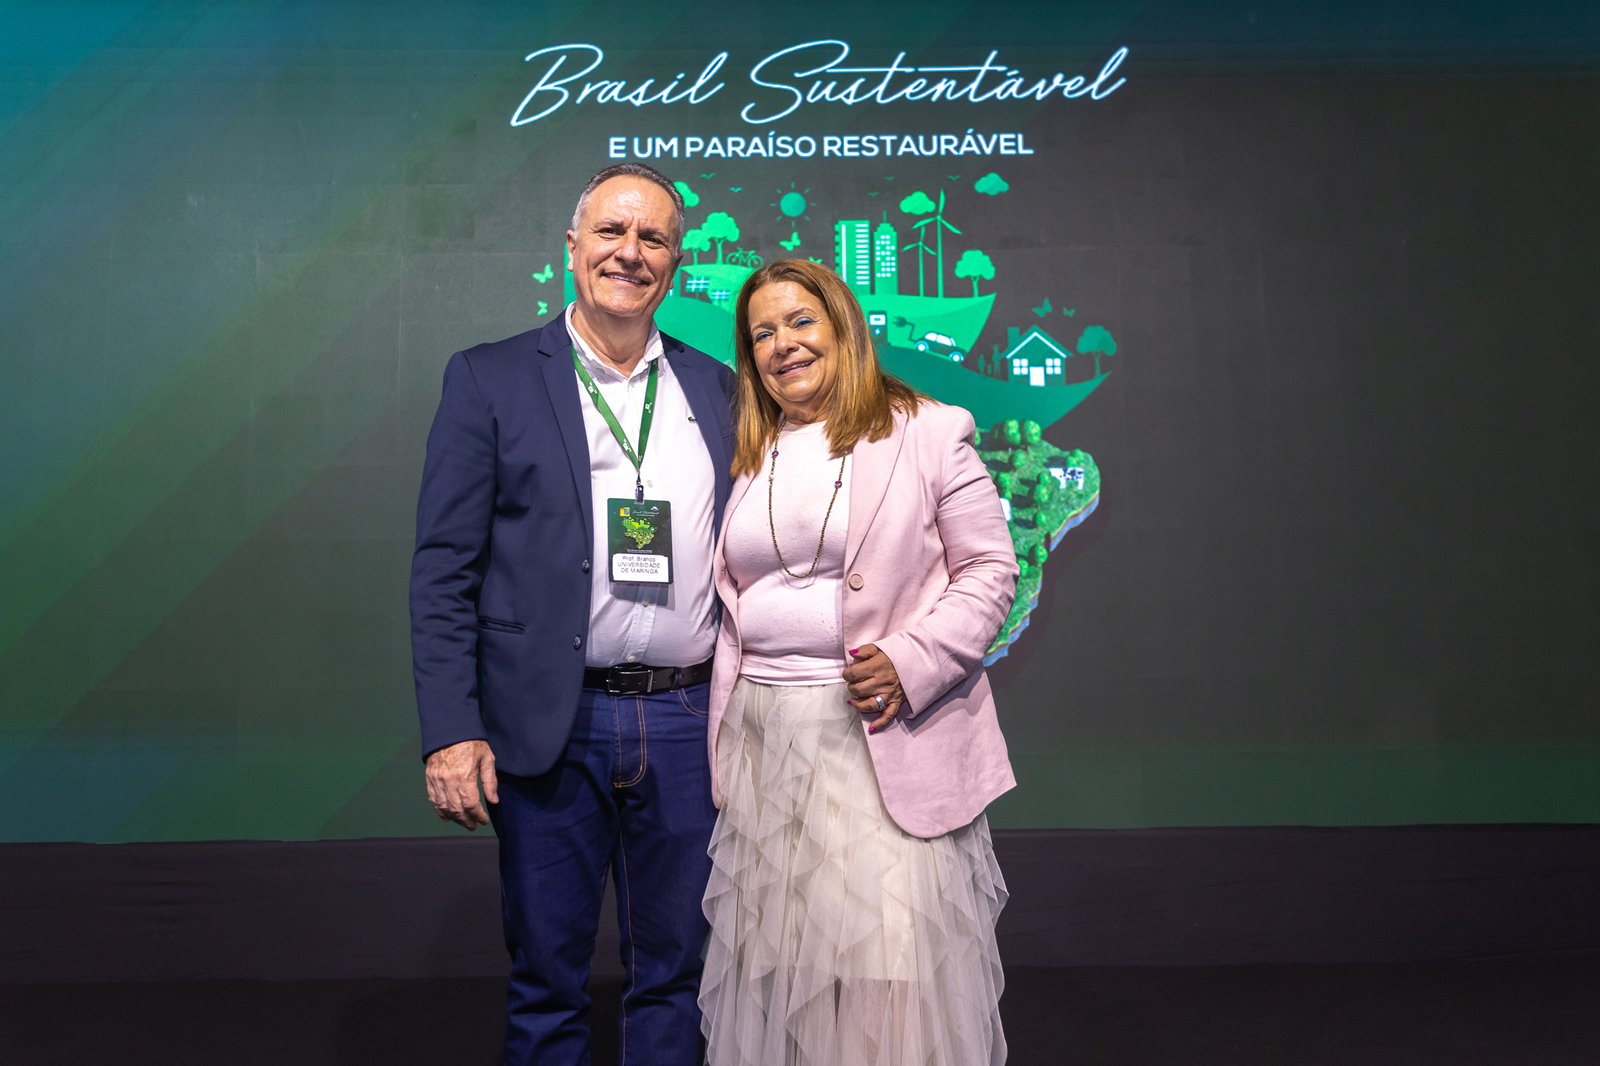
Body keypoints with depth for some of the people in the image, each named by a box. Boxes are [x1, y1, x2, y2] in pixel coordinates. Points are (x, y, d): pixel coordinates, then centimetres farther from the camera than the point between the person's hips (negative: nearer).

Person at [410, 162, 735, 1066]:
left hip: (689, 723, 3)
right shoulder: (491, 380, 1)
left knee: (676, 980, 16)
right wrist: (451, 731, -10)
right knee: (548, 985, 12)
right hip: (553, 727, -2)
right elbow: (443, 570, -3)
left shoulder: (717, 388, 9)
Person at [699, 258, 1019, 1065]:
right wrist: (719, 729, 9)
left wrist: (911, 662, -15)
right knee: (777, 956, 12)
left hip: (886, 737, -4)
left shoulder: (930, 434, 1)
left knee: (895, 958, -4)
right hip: (762, 741, 4)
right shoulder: (743, 456, 14)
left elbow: (989, 569, -1)